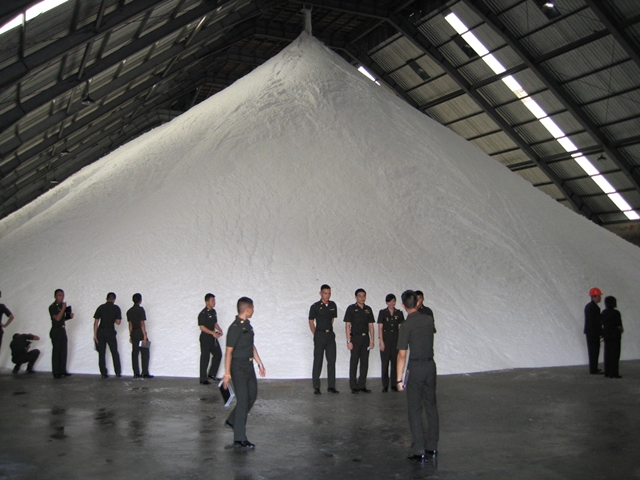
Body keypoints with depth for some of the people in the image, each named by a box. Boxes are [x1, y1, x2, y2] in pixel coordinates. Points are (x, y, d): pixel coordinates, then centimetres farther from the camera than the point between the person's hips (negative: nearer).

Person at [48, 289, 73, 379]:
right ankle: (56, 373, 2)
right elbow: (57, 318, -23)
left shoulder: (63, 305, 11)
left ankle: (62, 371, 17)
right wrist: (63, 308, -22)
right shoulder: (52, 307, -11)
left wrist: (70, 316, 3)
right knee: (56, 352, -3)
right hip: (56, 331, -7)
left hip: (63, 330, 7)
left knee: (63, 351, 9)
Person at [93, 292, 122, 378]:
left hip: (101, 332, 1)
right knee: (115, 353, 10)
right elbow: (118, 322, -6)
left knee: (101, 353, 5)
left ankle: (103, 374, 5)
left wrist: (95, 334, 1)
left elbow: (96, 322, -2)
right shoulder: (116, 308, -2)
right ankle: (118, 373, 9)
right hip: (111, 332, -1)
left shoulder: (101, 307, 1)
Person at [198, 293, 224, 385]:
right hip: (205, 338, -8)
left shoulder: (213, 311, 9)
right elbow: (202, 327, -19)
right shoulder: (203, 314, -15)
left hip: (213, 337, 8)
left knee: (218, 354, 10)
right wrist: (213, 333, -23)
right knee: (205, 358, -1)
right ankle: (203, 379, 8)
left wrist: (220, 330, 0)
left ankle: (212, 373, 25)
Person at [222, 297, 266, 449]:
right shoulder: (235, 327, -19)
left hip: (249, 365, 9)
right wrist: (227, 374, -23)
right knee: (243, 401, -5)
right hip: (238, 367, -9)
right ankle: (239, 439, 2)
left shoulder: (248, 325, 9)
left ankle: (232, 421, 36)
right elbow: (229, 351, -21)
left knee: (252, 395, 19)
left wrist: (260, 363, 20)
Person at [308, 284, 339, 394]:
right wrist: (316, 335, 4)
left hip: (330, 335, 4)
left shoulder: (333, 305, 7)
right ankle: (316, 387, 5)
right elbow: (311, 322, 2)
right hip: (319, 335, -4)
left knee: (332, 361, 3)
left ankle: (331, 386, 9)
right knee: (318, 361, 0)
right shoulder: (315, 306, -5)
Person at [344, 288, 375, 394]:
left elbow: (371, 325, 12)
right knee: (354, 362, -1)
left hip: (365, 338, 4)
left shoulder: (368, 309, 10)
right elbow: (347, 325, -6)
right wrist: (349, 341, -12)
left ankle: (362, 385, 14)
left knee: (365, 362, 6)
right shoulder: (351, 308, -3)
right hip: (355, 338, -4)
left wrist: (372, 340, 4)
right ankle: (353, 386, 5)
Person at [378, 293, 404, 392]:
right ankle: (385, 386, 7)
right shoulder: (382, 312, -1)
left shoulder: (399, 313, 6)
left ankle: (394, 384, 12)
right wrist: (381, 341, -9)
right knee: (385, 363, 0)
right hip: (385, 340, -2)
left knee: (395, 362, 4)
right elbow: (380, 328, -3)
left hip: (396, 340, 2)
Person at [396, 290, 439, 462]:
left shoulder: (407, 325, -14)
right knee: (431, 406, 14)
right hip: (431, 365, 6)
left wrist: (399, 379, -12)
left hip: (416, 367, -6)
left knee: (415, 409, 1)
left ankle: (420, 451, 0)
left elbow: (402, 354, -16)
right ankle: (432, 447, 21)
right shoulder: (429, 320, 2)